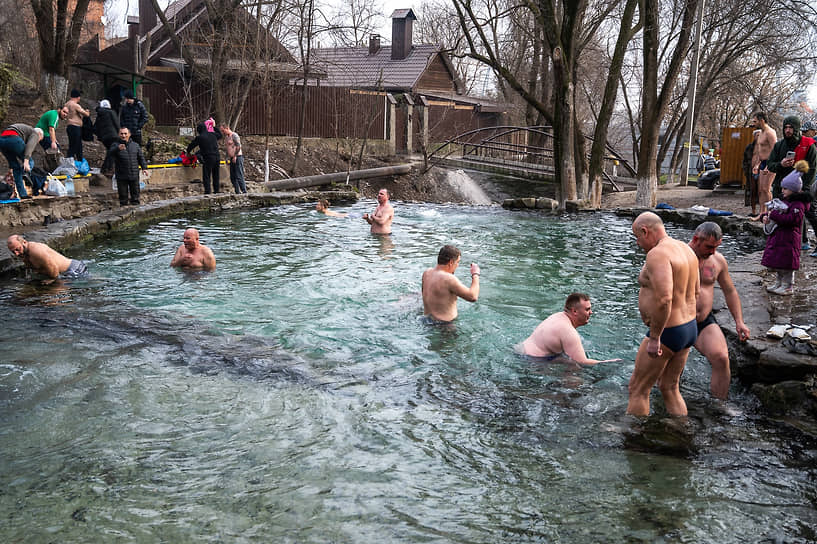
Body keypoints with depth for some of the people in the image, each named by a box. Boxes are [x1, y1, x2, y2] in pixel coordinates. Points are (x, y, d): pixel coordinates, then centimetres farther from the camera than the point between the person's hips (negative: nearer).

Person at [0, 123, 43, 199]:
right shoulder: (35, 134, 16)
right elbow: (30, 146, -8)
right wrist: (26, 161, -17)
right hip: (13, 139, -8)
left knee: (16, 167, 14)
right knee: (29, 161, 10)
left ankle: (22, 193, 13)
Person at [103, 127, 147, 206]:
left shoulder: (135, 145, 10)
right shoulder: (115, 145, -1)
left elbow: (141, 157, 16)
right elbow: (109, 154, -19)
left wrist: (144, 167, 3)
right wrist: (118, 149, -37)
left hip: (134, 176, 2)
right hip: (121, 177, -2)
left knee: (135, 195, 9)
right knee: (123, 197, 4)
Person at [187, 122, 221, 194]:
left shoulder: (199, 138, -6)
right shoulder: (213, 134, 7)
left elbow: (191, 146, 7)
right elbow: (220, 135, 30)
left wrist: (188, 152, 27)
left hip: (208, 159, -5)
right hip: (217, 158, 6)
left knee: (206, 177, -2)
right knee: (216, 176, 14)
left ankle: (207, 192, -10)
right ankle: (216, 191, 18)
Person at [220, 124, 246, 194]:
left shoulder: (234, 135, -8)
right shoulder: (226, 137, 18)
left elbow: (238, 146, -15)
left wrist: (235, 156, -18)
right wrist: (227, 158, 13)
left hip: (237, 157, -9)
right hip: (232, 159, 9)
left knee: (239, 177, -11)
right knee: (232, 178, 6)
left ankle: (244, 193, -8)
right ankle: (237, 193, 9)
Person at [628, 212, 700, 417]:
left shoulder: (657, 254, -21)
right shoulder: (686, 249, 9)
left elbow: (664, 299, -31)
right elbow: (696, 291, 19)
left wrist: (654, 337, -24)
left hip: (666, 333, -9)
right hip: (689, 329, 9)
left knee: (638, 389, 5)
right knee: (669, 389, 19)